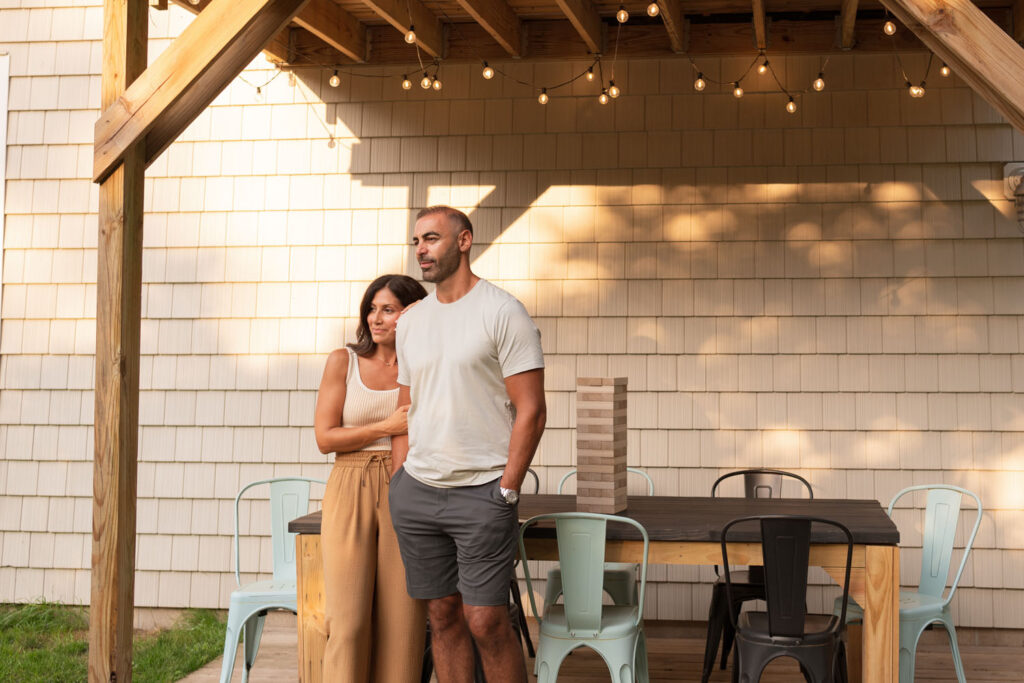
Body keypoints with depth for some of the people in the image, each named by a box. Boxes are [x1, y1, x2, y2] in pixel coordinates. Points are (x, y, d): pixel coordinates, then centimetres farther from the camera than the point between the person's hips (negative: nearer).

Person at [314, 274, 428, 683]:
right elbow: (325, 438, 2)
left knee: (402, 620, -4)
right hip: (350, 494, -1)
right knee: (348, 620, -7)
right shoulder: (343, 362, 7)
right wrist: (387, 426, -10)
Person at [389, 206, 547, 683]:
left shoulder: (502, 312, -5)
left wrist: (506, 491, -11)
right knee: (443, 616, 9)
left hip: (481, 492, -5)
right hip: (416, 490, 6)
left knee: (485, 621, -7)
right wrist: (397, 483, 11)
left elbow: (530, 411, -8)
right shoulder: (411, 321, 14)